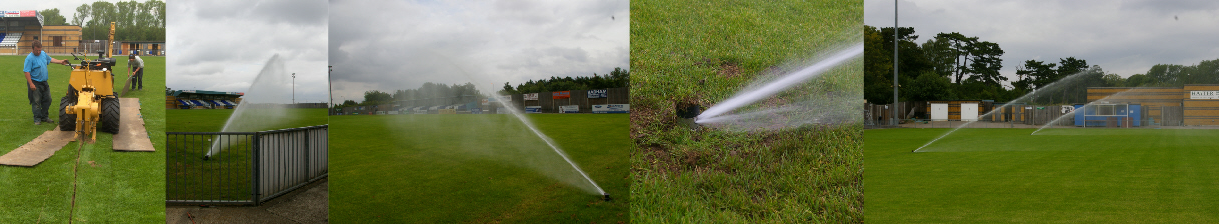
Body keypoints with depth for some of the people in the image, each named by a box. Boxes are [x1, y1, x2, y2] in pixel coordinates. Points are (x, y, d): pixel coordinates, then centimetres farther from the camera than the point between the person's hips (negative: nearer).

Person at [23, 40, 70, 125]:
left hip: (44, 82, 7)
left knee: (47, 100, 12)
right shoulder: (30, 58, -17)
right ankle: (37, 119, 6)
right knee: (36, 101, -2)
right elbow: (27, 72, -19)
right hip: (35, 83, -7)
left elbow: (50, 59, 26)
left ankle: (44, 116, 25)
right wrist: (31, 84, -24)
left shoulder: (43, 54, 5)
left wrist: (61, 62, 21)